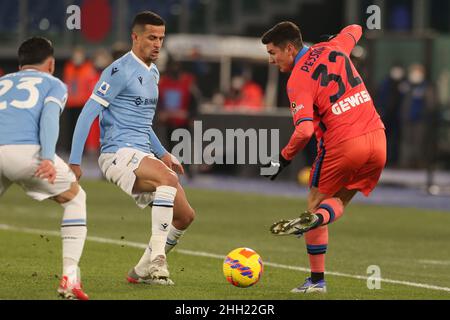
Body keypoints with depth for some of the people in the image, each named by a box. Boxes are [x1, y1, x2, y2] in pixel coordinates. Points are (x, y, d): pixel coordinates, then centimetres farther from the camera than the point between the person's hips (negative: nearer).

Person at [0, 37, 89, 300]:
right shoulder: (54, 84, 24)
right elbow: (49, 115, 2)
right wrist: (48, 158, -12)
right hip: (26, 150, -3)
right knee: (76, 198, 21)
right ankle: (70, 276, 9)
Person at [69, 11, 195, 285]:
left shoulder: (153, 73, 17)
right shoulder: (120, 71, -10)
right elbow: (88, 114, -13)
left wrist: (162, 153, 22)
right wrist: (74, 162, -17)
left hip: (143, 156, 9)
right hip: (118, 154, -9)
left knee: (185, 215, 0)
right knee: (168, 178, -34)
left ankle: (143, 270, 12)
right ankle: (156, 260, -34)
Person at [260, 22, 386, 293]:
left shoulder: (297, 80, -11)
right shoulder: (333, 48, 9)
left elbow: (304, 130, -23)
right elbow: (355, 30, 33)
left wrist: (284, 159, -8)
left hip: (342, 145, -6)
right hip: (377, 138, 6)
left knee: (316, 201, 14)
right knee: (338, 201, 18)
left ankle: (317, 279, 11)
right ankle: (320, 218, -19)